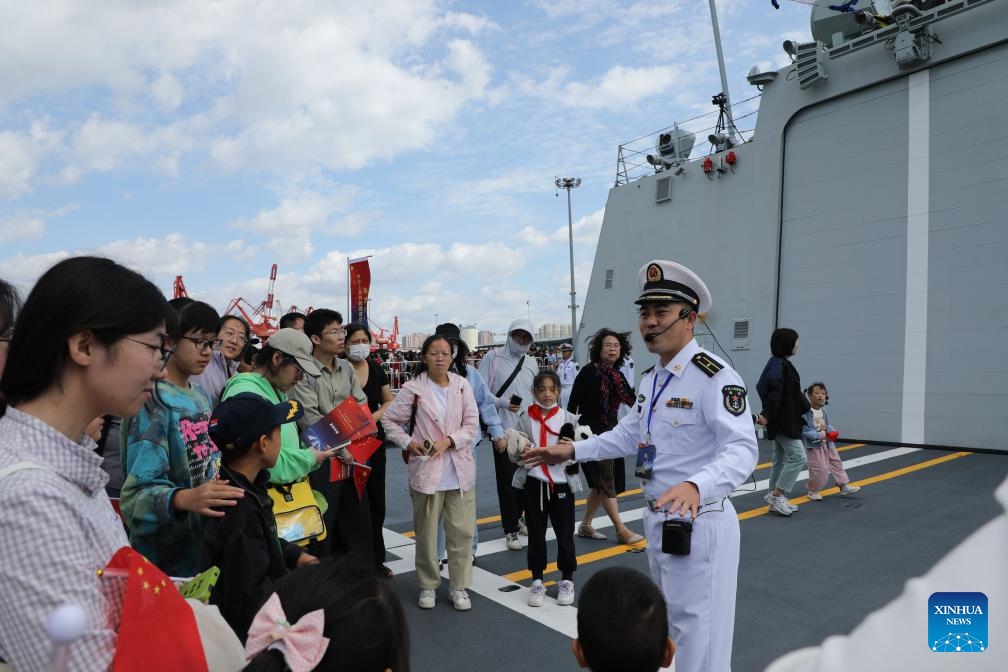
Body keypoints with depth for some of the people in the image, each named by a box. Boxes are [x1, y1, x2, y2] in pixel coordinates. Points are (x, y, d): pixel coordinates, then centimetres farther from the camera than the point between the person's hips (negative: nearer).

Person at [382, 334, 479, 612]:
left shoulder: (462, 385, 0)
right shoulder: (413, 388, -6)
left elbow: (472, 424, 0)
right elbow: (390, 420, 2)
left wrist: (448, 441, -14)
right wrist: (408, 443, -11)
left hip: (460, 470, 2)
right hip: (427, 469, -2)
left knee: (461, 531, 7)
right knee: (426, 532, 10)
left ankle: (458, 586, 22)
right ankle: (428, 585, 27)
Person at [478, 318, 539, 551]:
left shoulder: (531, 362, 13)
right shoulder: (493, 357, -3)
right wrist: (503, 402, -17)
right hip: (504, 429, -5)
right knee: (507, 481, 0)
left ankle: (515, 518, 32)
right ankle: (511, 530, 12)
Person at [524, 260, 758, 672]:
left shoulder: (715, 377, -20)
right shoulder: (651, 379, 9)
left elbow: (742, 449, -30)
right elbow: (630, 435, 20)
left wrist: (696, 486, -47)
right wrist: (573, 450, 15)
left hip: (699, 526, -9)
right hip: (657, 521, 9)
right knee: (665, 627, 25)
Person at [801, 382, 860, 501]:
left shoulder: (823, 411, 5)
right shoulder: (806, 412, -19)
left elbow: (828, 425, 16)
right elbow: (804, 429, -22)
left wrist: (832, 432, -5)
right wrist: (819, 435, -27)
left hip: (827, 443, 8)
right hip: (814, 445, -8)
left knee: (836, 463, 15)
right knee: (819, 469, -5)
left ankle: (844, 486, 30)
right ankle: (813, 491, 14)